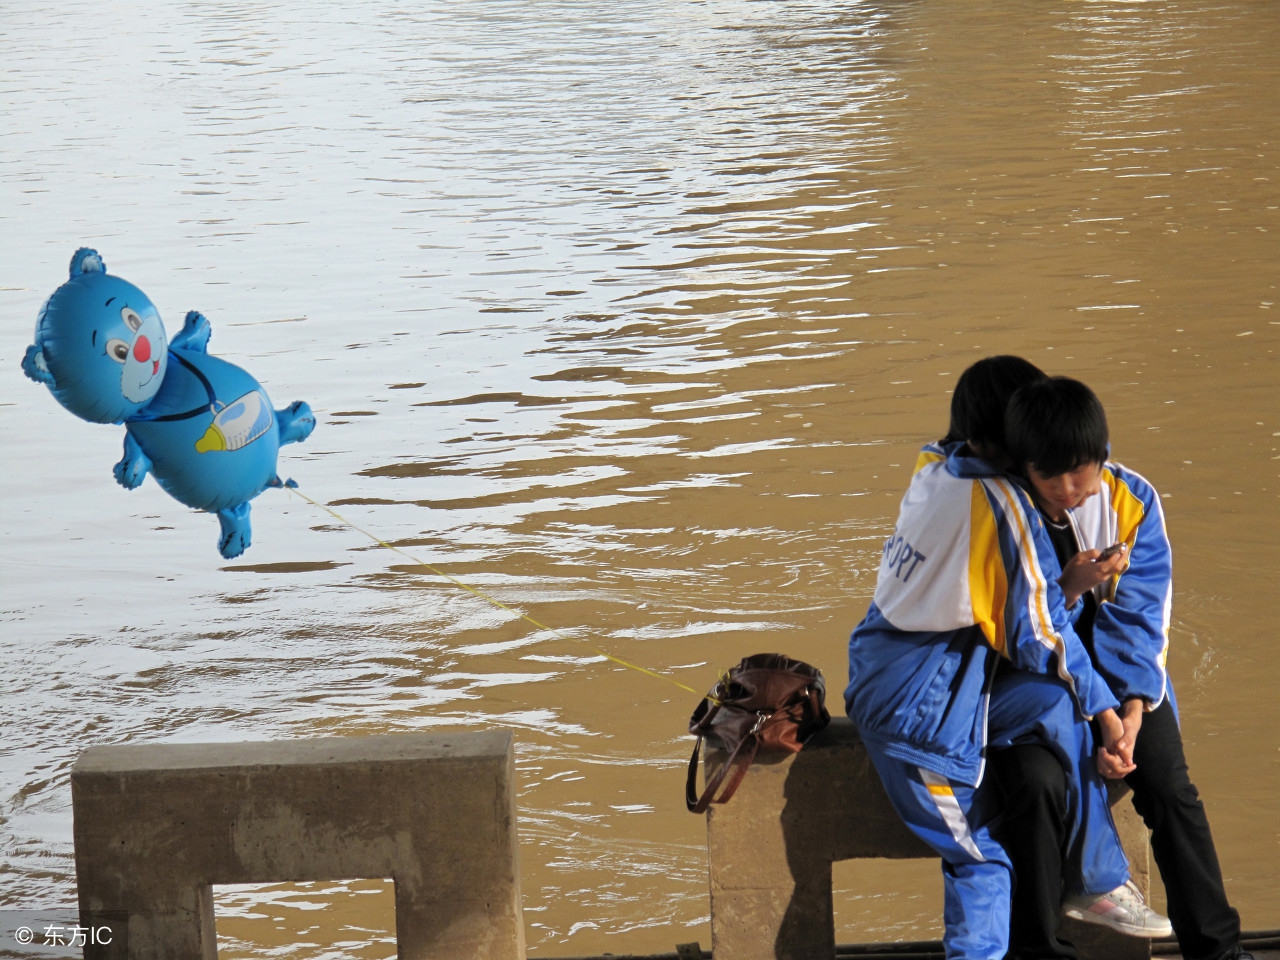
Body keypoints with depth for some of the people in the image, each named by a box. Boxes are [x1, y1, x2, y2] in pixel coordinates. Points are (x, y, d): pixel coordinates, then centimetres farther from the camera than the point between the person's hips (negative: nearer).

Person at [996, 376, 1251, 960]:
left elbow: (1139, 613, -4)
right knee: (1037, 783, -28)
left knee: (1168, 785, -19)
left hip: (1120, 671, 2)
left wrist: (1133, 702, -17)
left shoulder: (1134, 501, -6)